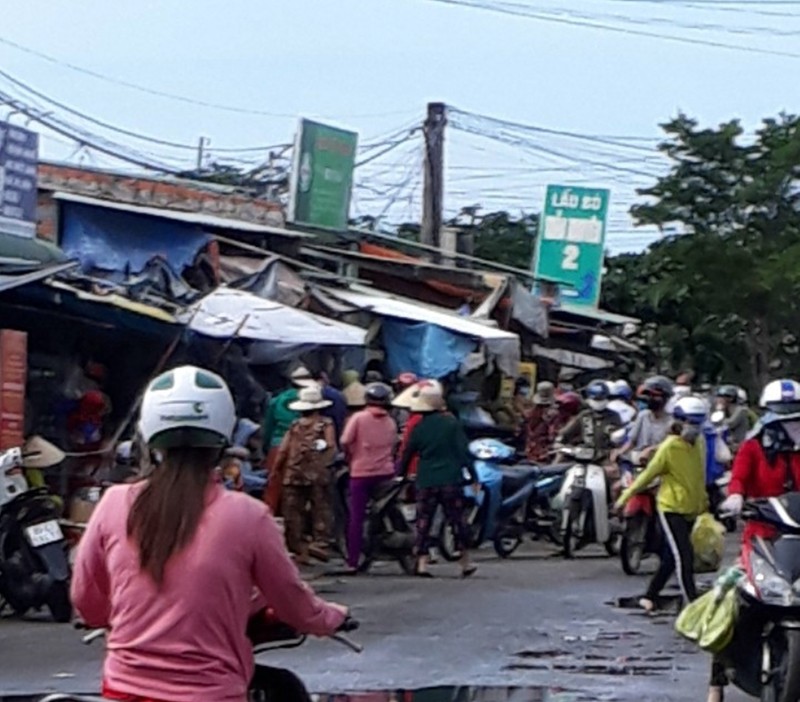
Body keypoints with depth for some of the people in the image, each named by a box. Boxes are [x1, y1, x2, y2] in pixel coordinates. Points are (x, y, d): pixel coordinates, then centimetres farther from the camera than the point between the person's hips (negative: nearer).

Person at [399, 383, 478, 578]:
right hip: (451, 480, -2)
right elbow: (463, 451, -5)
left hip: (425, 482, 2)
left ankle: (422, 562, -4)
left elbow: (407, 454, 9)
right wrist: (474, 477, -1)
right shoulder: (451, 423, -4)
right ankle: (466, 563, 14)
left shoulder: (418, 427, 3)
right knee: (458, 520, 8)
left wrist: (401, 474, 23)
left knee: (423, 522, 5)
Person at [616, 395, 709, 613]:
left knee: (671, 558, 14)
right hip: (671, 507, -7)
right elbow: (649, 474, -10)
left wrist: (703, 501, 22)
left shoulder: (699, 442, 4)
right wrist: (626, 496, -8)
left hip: (691, 509, 7)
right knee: (684, 557, -13)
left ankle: (650, 597, 28)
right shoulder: (670, 447, -15)